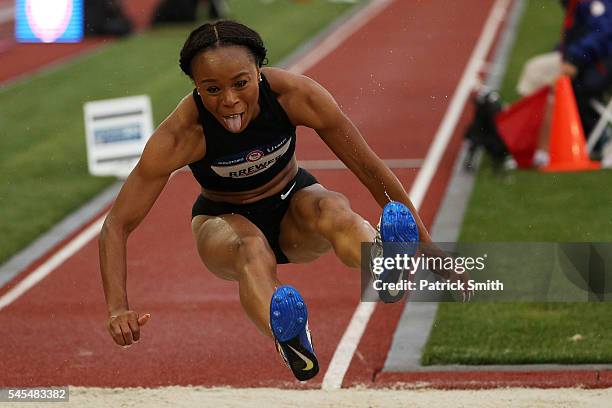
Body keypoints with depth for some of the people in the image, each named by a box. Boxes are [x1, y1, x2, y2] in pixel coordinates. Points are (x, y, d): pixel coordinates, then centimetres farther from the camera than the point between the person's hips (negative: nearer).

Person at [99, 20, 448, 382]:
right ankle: (288, 338, -71)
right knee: (252, 250, -38)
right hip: (225, 220, -2)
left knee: (333, 209, -34)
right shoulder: (181, 134, -28)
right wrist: (118, 309, -41)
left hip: (293, 205, 2)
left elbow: (369, 166, -15)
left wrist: (430, 248, -14)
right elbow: (117, 224, -26)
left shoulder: (295, 95, -25)